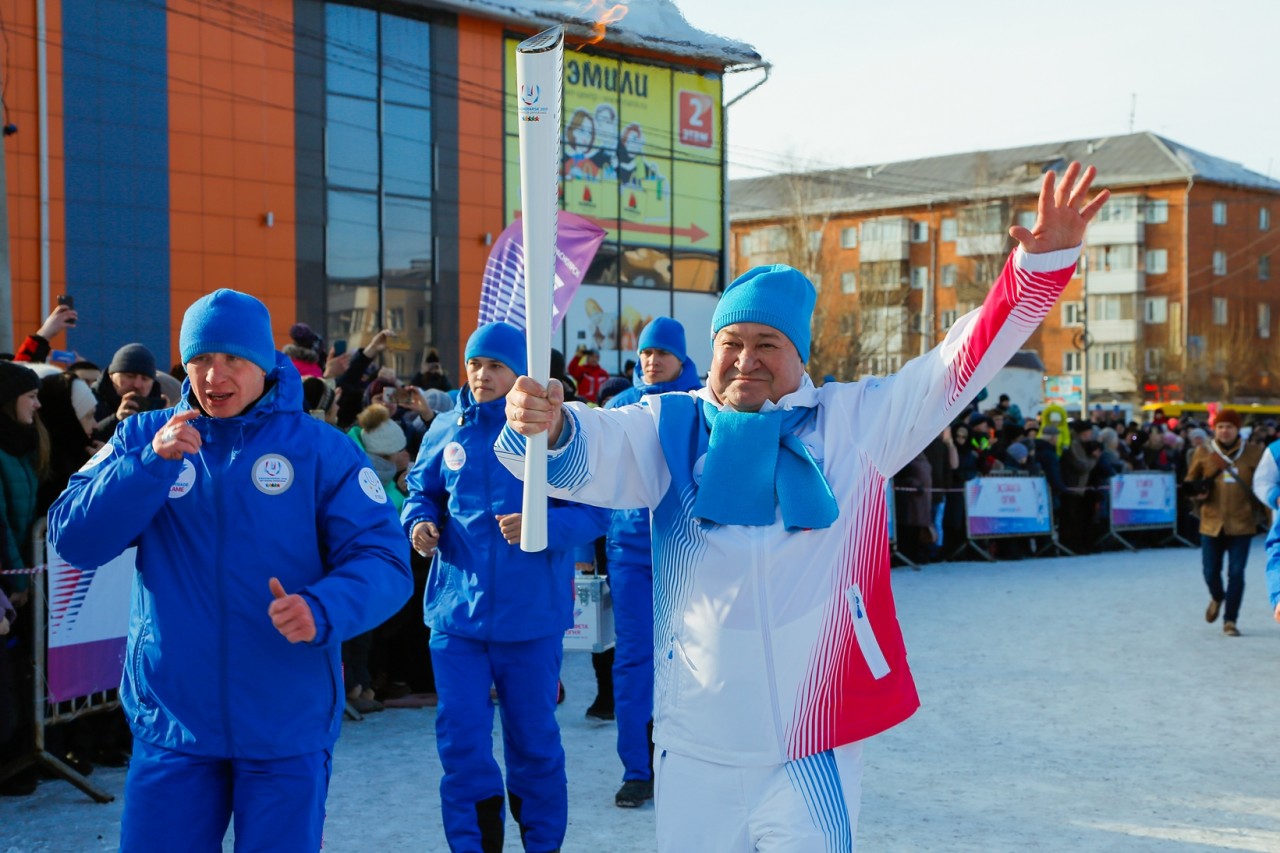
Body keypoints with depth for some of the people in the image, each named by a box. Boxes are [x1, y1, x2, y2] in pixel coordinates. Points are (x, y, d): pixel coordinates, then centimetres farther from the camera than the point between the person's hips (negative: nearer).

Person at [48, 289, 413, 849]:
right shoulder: (143, 437, 3)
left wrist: (322, 612, -30)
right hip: (171, 719, 2)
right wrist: (154, 462, -19)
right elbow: (74, 541, -6)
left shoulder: (321, 449, -4)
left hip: (288, 723, -1)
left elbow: (383, 562, -10)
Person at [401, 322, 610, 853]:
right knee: (460, 739, 0)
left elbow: (593, 511, -9)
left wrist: (542, 526, -26)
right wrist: (420, 522, -6)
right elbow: (422, 491, 16)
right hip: (457, 609, 2)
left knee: (534, 739, 12)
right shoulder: (447, 430, 3)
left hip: (532, 614, -2)